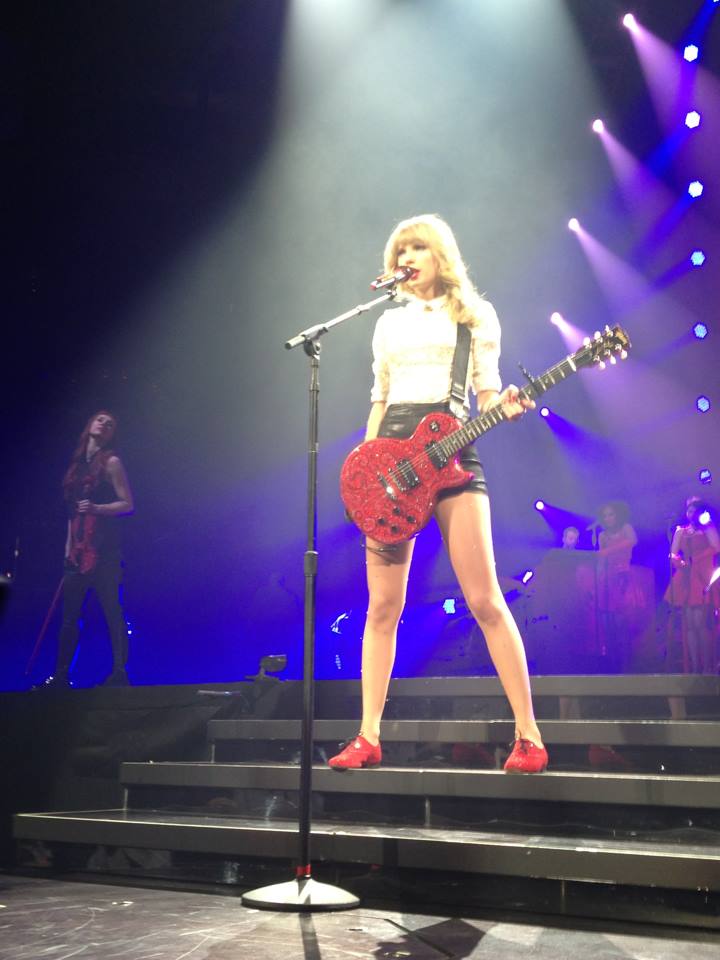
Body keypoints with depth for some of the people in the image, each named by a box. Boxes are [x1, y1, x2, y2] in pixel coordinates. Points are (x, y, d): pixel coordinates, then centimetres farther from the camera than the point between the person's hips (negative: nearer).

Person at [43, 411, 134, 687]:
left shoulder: (111, 462, 2)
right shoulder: (78, 464, 20)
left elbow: (127, 504, -5)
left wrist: (96, 508, -20)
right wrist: (68, 549, 15)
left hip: (103, 547, -7)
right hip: (79, 549, 7)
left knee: (112, 610, -11)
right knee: (69, 614, 7)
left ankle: (119, 672, -11)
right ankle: (60, 674, 13)